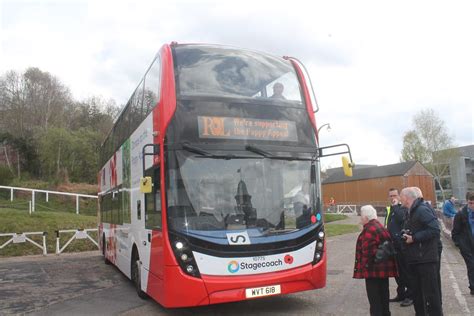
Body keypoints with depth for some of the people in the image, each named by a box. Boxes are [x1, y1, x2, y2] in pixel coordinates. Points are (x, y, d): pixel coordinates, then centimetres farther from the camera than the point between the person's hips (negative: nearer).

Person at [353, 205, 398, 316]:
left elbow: (368, 251, -25)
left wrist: (366, 265, -15)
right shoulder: (380, 226, 12)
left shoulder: (369, 230, -20)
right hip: (384, 268, 10)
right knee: (383, 294, 18)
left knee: (374, 297, -1)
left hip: (374, 269, -10)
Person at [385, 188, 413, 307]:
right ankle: (401, 294, 26)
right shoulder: (389, 209, 14)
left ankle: (410, 296, 9)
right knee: (397, 271, 15)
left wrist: (395, 205, -20)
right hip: (393, 245, 8)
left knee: (406, 271, 0)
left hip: (402, 245, -8)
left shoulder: (403, 208, -8)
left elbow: (401, 218, -30)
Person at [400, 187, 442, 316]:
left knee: (430, 293, -2)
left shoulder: (422, 210, -16)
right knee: (417, 292, 17)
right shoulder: (411, 212, 15)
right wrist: (406, 235, 2)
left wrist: (414, 238, -22)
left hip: (426, 259, -10)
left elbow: (434, 230, -26)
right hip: (415, 259, 10)